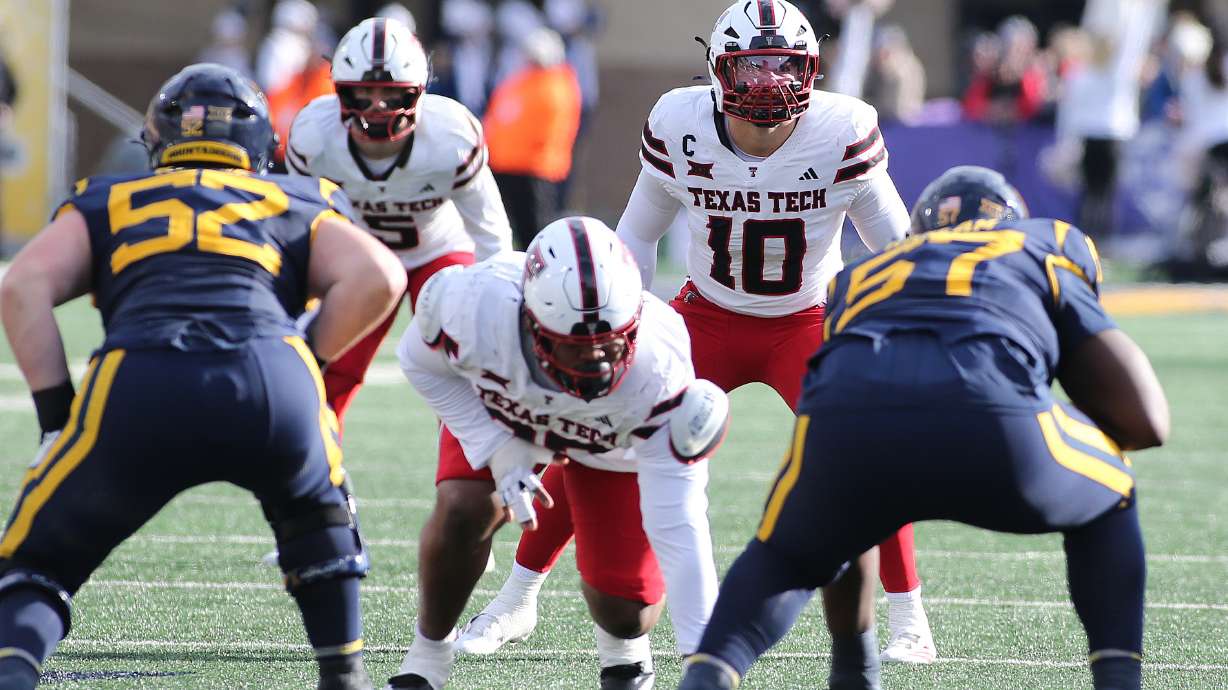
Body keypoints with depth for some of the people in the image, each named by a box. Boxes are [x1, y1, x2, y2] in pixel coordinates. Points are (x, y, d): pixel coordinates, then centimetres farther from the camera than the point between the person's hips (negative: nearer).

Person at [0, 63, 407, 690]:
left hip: (136, 394, -1)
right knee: (314, 514, 35)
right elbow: (378, 279, 13)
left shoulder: (105, 202, 31)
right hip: (272, 387, 1)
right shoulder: (298, 205, 31)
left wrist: (58, 418, 14)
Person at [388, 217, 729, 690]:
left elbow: (678, 527, -40)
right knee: (462, 513, -26)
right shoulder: (475, 306, -41)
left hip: (618, 441, -1)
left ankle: (623, 647, 31)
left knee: (625, 609, -7)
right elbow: (424, 363, -15)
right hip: (498, 408, 1)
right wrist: (499, 452, -25)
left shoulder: (656, 373, -43)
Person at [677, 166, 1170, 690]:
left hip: (848, 409, 2)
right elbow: (1147, 422, 27)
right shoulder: (1049, 250, 35)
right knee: (1107, 501, 32)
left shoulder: (859, 278, 42)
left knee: (783, 559, 33)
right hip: (992, 416, -2)